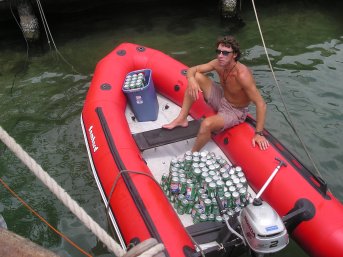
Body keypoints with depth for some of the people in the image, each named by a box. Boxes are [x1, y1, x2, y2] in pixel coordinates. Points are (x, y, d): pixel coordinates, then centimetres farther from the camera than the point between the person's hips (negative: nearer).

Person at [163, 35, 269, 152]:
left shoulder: (242, 75, -34)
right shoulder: (218, 64, -14)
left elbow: (261, 104, -31)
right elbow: (192, 70, -5)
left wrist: (259, 133, -30)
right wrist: (191, 81, -30)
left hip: (235, 111, -7)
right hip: (221, 98, 7)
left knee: (207, 124, -34)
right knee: (196, 77, -8)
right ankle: (182, 119, 0)